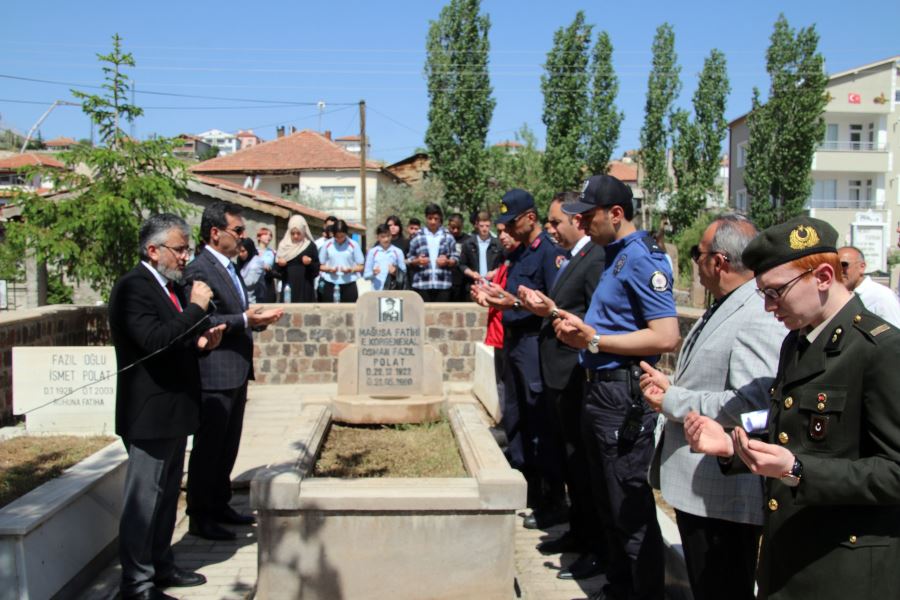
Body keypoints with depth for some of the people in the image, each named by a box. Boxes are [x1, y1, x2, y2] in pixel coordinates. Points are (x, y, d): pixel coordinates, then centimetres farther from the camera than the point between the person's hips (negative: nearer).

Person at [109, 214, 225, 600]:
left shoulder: (173, 286, 12)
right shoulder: (132, 288, -16)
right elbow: (155, 340, -30)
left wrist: (203, 342, 2)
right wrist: (196, 308, -24)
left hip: (173, 410, 10)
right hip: (150, 413, -10)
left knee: (167, 495, 19)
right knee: (143, 499, 0)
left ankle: (161, 566, 32)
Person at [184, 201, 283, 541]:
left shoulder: (229, 268, 17)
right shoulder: (200, 270, -15)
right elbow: (203, 323, -21)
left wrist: (258, 319, 6)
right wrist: (245, 320, -27)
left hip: (236, 373, 10)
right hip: (215, 375, -10)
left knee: (228, 446, 17)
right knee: (208, 447, 0)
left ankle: (220, 506, 30)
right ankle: (199, 517, 11)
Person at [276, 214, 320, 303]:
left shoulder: (310, 246, 2)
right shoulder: (284, 245, 9)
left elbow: (317, 268, 0)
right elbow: (277, 269, 11)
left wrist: (310, 263, -19)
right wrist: (280, 264, -10)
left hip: (305, 287, -2)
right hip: (288, 287, 2)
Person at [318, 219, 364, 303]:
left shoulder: (353, 245, 0)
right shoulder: (327, 245, 4)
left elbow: (360, 267, 2)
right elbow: (321, 265, 9)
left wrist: (351, 269, -16)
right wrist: (329, 269, -10)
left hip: (349, 285, -1)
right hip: (330, 285, 1)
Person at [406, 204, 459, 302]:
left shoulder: (448, 237, 10)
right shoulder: (417, 238, 8)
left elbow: (455, 259, 10)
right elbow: (409, 260, 11)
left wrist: (447, 261, -10)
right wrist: (417, 261, -10)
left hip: (443, 285, 0)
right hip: (422, 285, 0)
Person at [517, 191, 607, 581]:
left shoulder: (596, 259, -17)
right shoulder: (570, 258, 14)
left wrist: (553, 312, -22)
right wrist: (540, 306, 5)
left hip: (577, 379, -10)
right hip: (559, 376, 10)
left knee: (583, 464, 1)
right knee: (570, 460, 19)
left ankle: (598, 549, 14)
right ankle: (579, 533, 33)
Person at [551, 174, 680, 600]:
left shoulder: (641, 258, -16)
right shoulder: (613, 255, 13)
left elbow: (666, 337, -24)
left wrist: (593, 340, -22)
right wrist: (578, 324, 5)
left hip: (623, 396, -10)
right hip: (601, 389, 10)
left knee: (630, 509, 1)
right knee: (608, 502, 20)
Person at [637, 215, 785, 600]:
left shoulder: (759, 320, -22)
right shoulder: (721, 309, 11)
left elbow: (753, 404, -33)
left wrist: (672, 401, -22)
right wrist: (670, 387, 3)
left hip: (724, 496, -10)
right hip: (695, 487, 10)